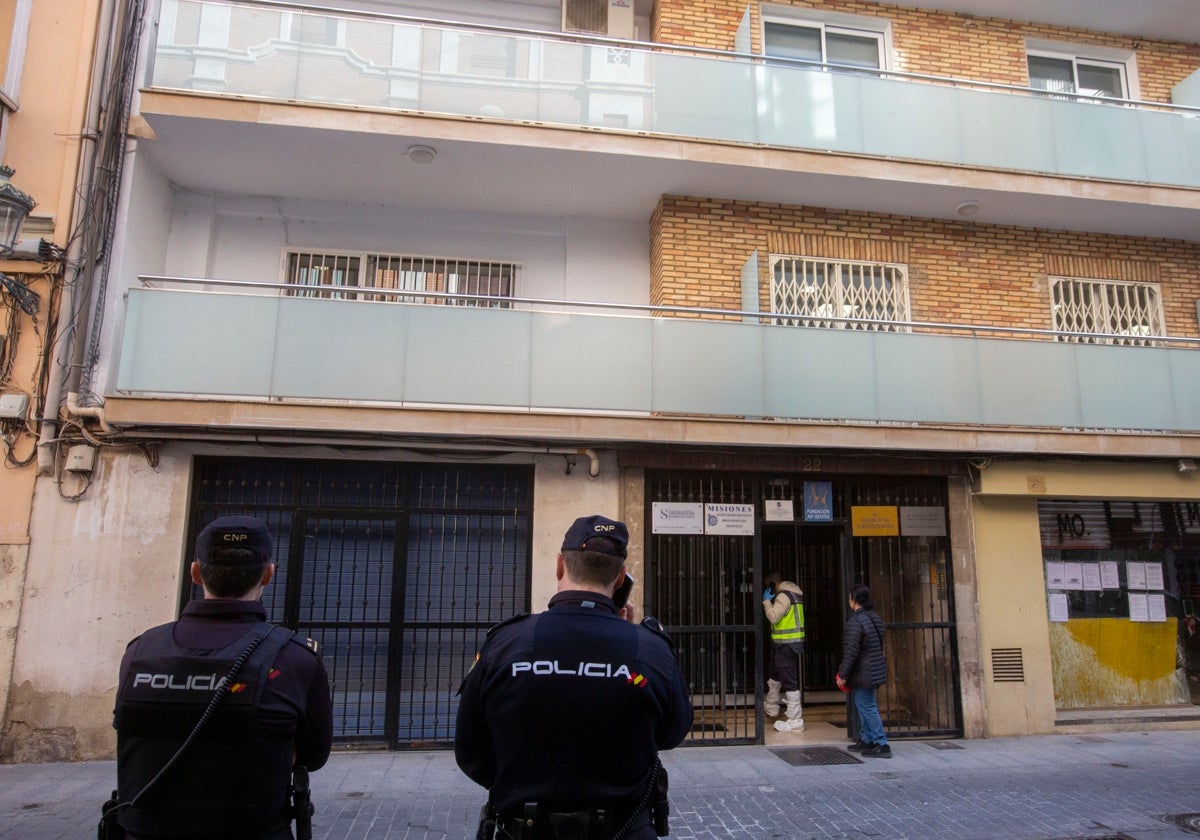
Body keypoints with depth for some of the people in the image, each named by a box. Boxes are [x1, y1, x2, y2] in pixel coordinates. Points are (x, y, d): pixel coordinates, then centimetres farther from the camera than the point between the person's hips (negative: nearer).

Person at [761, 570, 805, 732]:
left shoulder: (783, 596, -18)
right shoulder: (793, 593, 14)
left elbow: (773, 617, -25)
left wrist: (767, 601, -12)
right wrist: (769, 602, 12)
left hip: (786, 645, -11)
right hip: (783, 645, 11)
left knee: (789, 681, -7)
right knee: (774, 674, 25)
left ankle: (795, 720, -4)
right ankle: (771, 707, 41)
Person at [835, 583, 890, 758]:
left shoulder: (855, 621, -20)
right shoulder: (875, 617, 8)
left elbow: (851, 651, -22)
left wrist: (842, 674, -15)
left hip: (862, 673, -9)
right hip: (875, 670, 9)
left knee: (867, 708, -2)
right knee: (863, 706, 19)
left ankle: (881, 745, -1)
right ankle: (866, 740, 28)